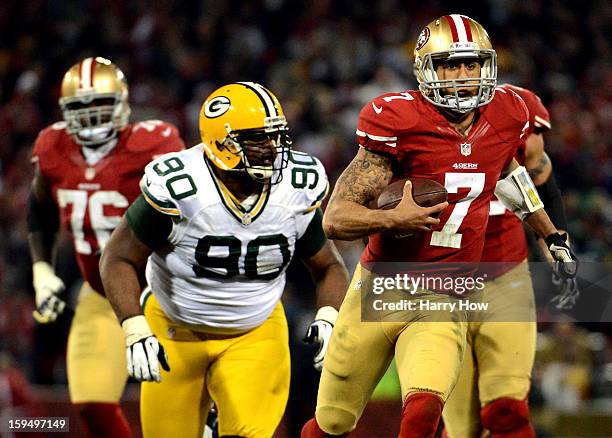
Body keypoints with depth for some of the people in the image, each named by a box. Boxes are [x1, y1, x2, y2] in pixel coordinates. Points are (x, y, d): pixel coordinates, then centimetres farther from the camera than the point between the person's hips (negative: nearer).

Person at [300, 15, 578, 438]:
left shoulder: (506, 116, 0)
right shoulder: (398, 122, -14)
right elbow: (335, 219, -15)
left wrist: (553, 238, 32)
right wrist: (393, 219, -33)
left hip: (443, 304, 2)